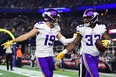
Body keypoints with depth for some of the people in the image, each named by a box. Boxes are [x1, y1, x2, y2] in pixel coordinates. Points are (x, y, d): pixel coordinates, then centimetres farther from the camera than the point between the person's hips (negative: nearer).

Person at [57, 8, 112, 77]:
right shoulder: (82, 29, -6)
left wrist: (107, 41, -27)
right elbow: (74, 43, -3)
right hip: (87, 56, -4)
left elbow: (109, 39, -2)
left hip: (96, 57, 4)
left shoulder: (101, 28, 0)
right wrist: (64, 52, -10)